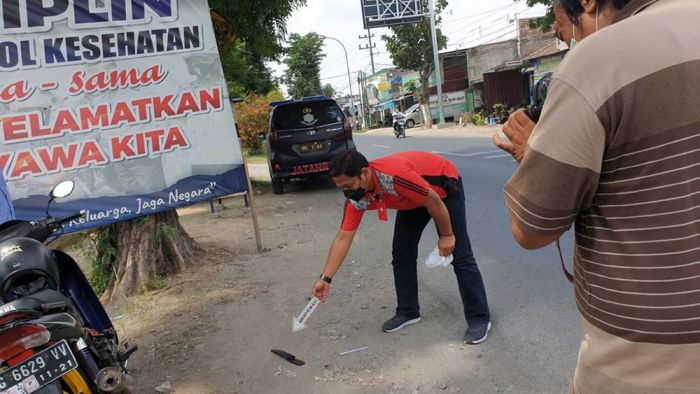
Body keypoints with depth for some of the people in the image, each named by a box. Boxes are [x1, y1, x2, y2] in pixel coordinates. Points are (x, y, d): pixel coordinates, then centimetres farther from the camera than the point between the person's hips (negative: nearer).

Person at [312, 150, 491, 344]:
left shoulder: (395, 175, -42)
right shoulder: (357, 198, -19)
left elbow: (434, 201, -29)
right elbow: (343, 238, -13)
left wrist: (447, 235, -16)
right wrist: (325, 278, -14)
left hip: (445, 186, -6)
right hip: (413, 200, 7)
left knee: (460, 255, -7)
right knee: (401, 254, 3)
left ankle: (480, 318, 3)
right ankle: (408, 311, 19)